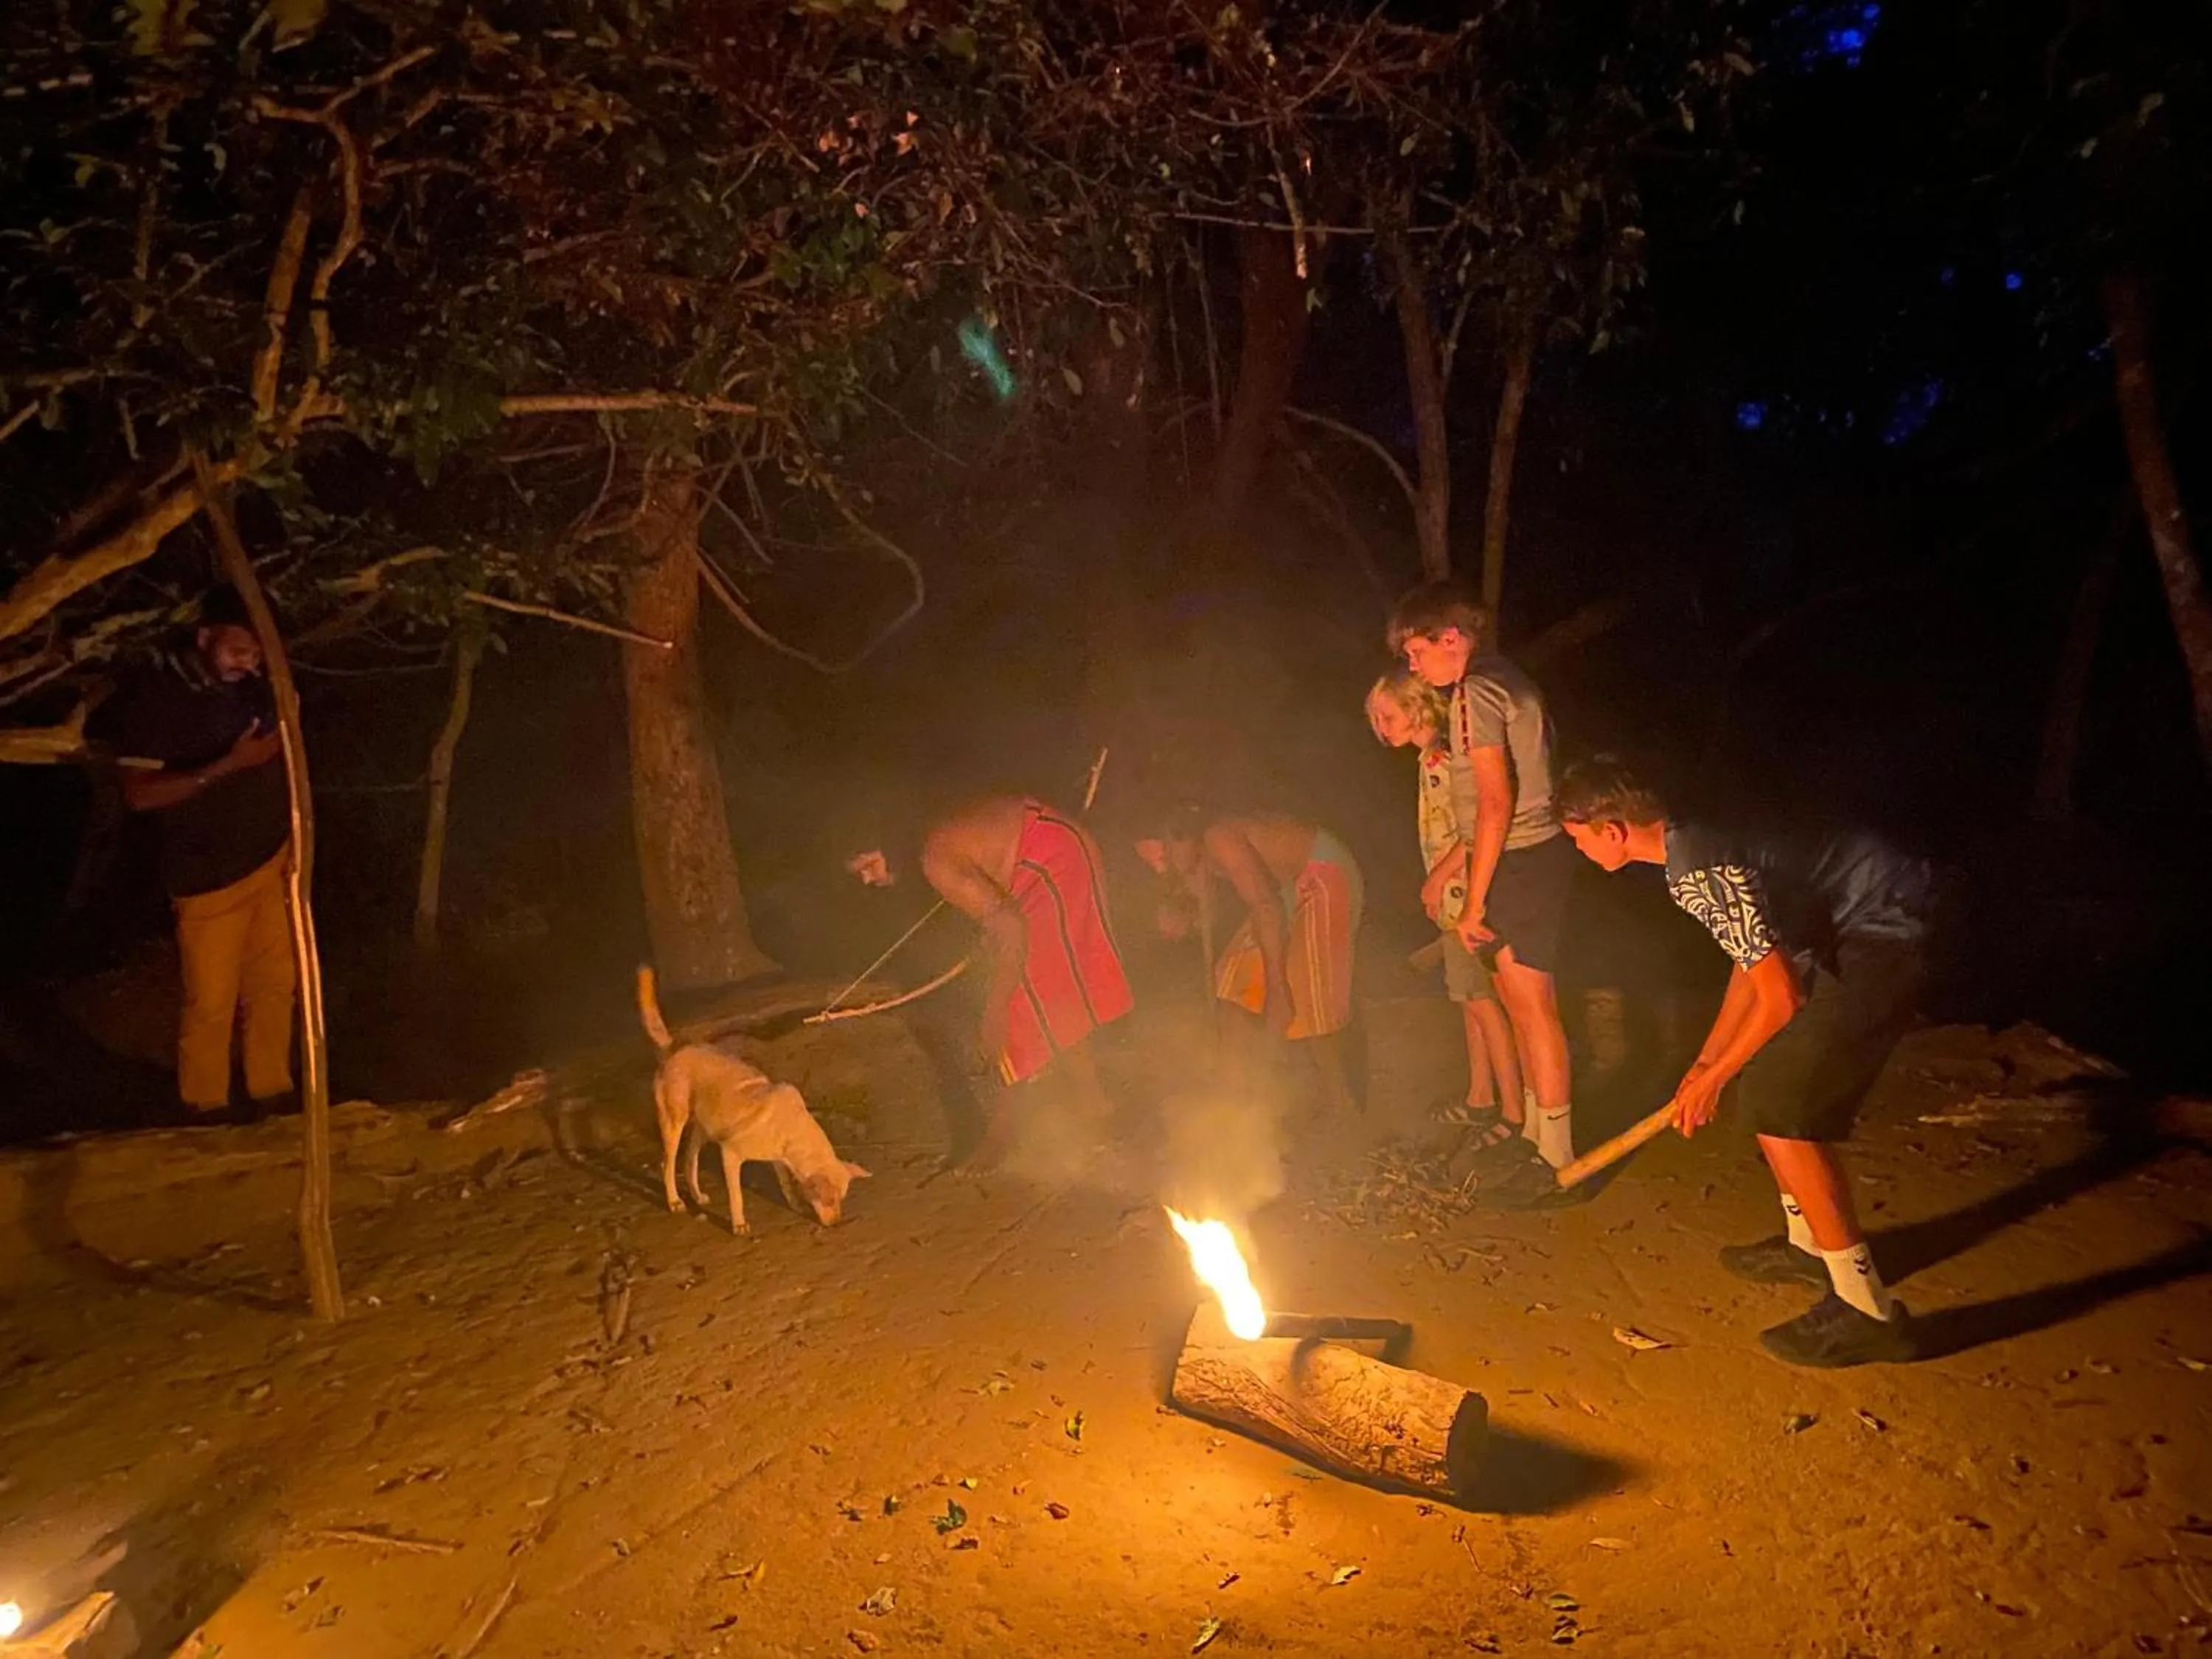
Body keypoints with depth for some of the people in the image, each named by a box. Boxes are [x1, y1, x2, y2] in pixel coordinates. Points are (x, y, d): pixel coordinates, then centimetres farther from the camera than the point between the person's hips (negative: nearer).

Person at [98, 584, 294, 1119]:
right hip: (209, 880, -5)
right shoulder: (154, 702, -12)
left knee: (274, 988, 12)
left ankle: (269, 1097, 27)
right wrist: (228, 765, -25)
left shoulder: (255, 691, 4)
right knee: (210, 1005, 5)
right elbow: (139, 794, -16)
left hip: (272, 866, 5)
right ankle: (206, 1115, 22)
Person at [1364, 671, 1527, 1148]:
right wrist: (1435, 888, 14)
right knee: (1470, 999, 15)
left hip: (1466, 892, -9)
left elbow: (1474, 833, -21)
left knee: (1482, 999, -5)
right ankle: (1481, 1099, 26)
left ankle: (1515, 1112, 2)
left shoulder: (1453, 757, -17)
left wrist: (1436, 880, -15)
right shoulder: (1431, 759, 12)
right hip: (1452, 897, 9)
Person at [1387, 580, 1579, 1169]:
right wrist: (1453, 863, 22)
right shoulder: (1504, 681, 14)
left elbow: (1496, 804, -22)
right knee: (1517, 995, 18)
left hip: (1520, 862, -10)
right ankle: (1536, 1127, 30)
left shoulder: (1474, 694, -16)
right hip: (1539, 851, 10)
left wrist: (1475, 901, -19)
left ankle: (1557, 1158, 5)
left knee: (1530, 1004, -4)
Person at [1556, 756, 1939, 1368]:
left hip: (1881, 933, -10)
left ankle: (1866, 1311, -3)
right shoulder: (1691, 839, 8)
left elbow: (1781, 996, -22)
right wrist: (1706, 1060, 19)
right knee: (1766, 1079, 18)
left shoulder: (1698, 872, -24)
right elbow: (1754, 956, 17)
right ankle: (1808, 1243, 33)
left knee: (1782, 1108, -10)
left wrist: (1711, 1079, -7)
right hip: (1856, 925, 10)